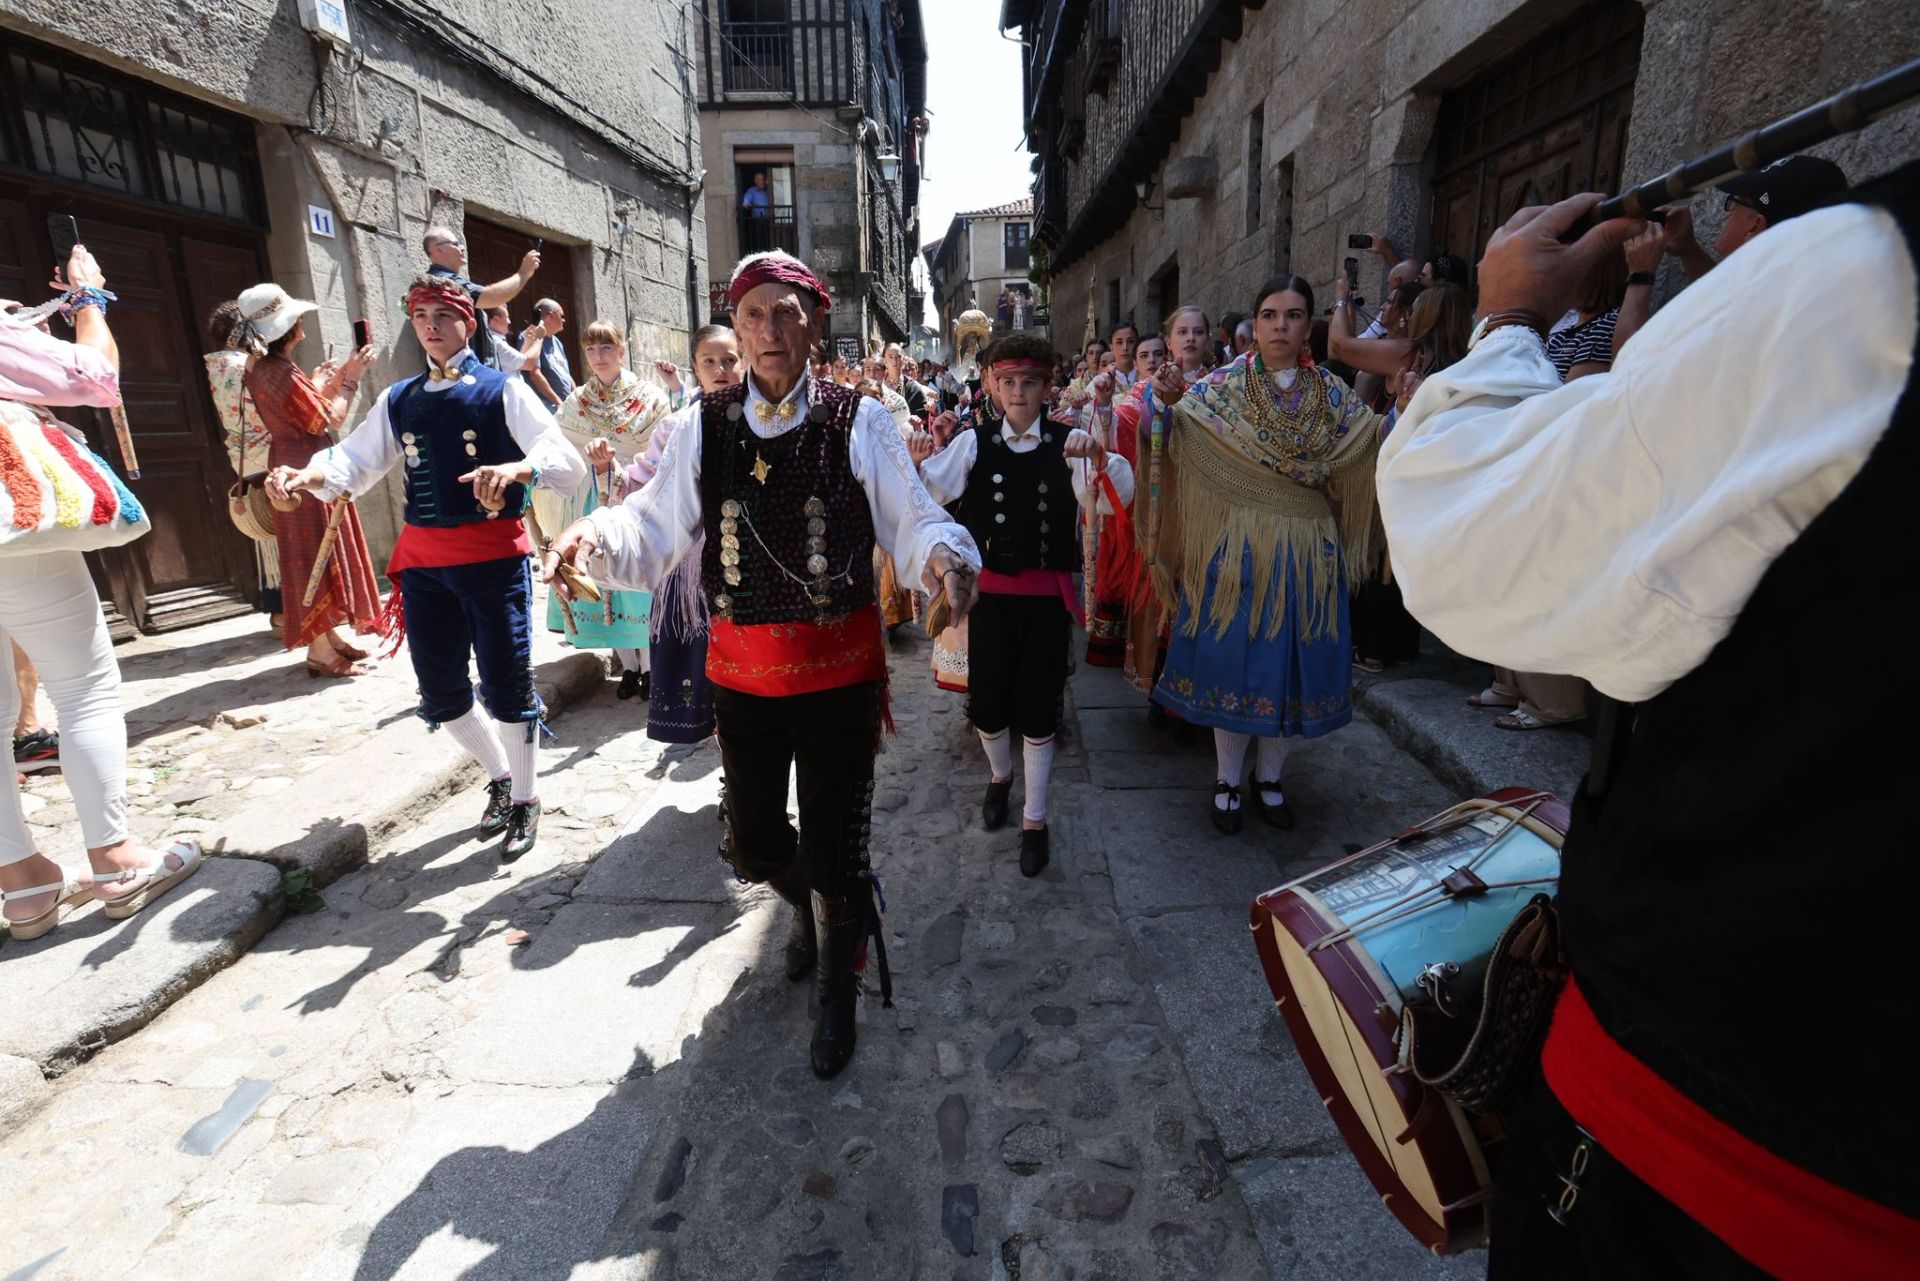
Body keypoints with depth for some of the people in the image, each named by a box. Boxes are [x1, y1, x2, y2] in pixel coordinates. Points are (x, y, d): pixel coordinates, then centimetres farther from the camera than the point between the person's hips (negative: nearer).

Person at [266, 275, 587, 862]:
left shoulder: (502, 390, -2)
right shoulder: (399, 401, 15)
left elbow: (569, 465, -15)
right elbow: (354, 463, 10)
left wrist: (518, 468, -35)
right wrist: (308, 474, -13)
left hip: (494, 554, -5)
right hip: (423, 559, 6)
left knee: (506, 686, -1)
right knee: (440, 693, 12)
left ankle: (525, 798, 19)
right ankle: (500, 776, 35)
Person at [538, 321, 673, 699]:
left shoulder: (650, 398, 1)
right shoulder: (576, 403, 10)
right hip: (593, 505, 3)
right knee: (603, 582, 3)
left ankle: (650, 666, 7)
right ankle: (628, 665, 14)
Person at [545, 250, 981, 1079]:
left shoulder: (860, 423, -5)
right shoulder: (705, 429, 3)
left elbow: (914, 521, -9)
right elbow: (654, 529, -1)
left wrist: (944, 555, -31)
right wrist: (595, 534, -21)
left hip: (839, 669, -3)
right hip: (742, 671, 3)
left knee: (835, 849, 7)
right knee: (753, 844, 16)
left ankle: (837, 995, 37)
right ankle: (813, 909, 54)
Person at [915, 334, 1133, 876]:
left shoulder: (1068, 443, -1)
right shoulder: (975, 443, 4)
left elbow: (1114, 501, -16)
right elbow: (930, 491, -10)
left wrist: (1097, 456, -35)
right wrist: (917, 462, -31)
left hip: (1046, 594, -1)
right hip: (989, 591, 2)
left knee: (1038, 708, 6)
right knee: (986, 703, 10)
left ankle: (1034, 819, 23)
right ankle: (1000, 775, 43)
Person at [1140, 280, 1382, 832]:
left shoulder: (1333, 394, 7)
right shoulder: (1221, 387, -1)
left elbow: (1370, 451, 8)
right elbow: (1176, 443, -11)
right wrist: (1168, 403, -27)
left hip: (1307, 553, 3)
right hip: (1238, 547, -3)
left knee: (1293, 659, 8)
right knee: (1233, 657, 2)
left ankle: (1269, 777, 26)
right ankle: (1227, 779, 20)